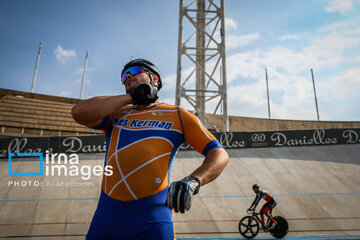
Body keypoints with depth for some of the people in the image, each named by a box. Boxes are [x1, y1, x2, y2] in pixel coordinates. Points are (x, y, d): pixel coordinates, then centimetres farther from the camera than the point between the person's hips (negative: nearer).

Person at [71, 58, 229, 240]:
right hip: (107, 213, 3)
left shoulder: (177, 115, 7)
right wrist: (130, 97, 0)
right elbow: (79, 112, -4)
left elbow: (220, 154, 0)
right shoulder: (115, 113, 15)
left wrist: (193, 181, -20)